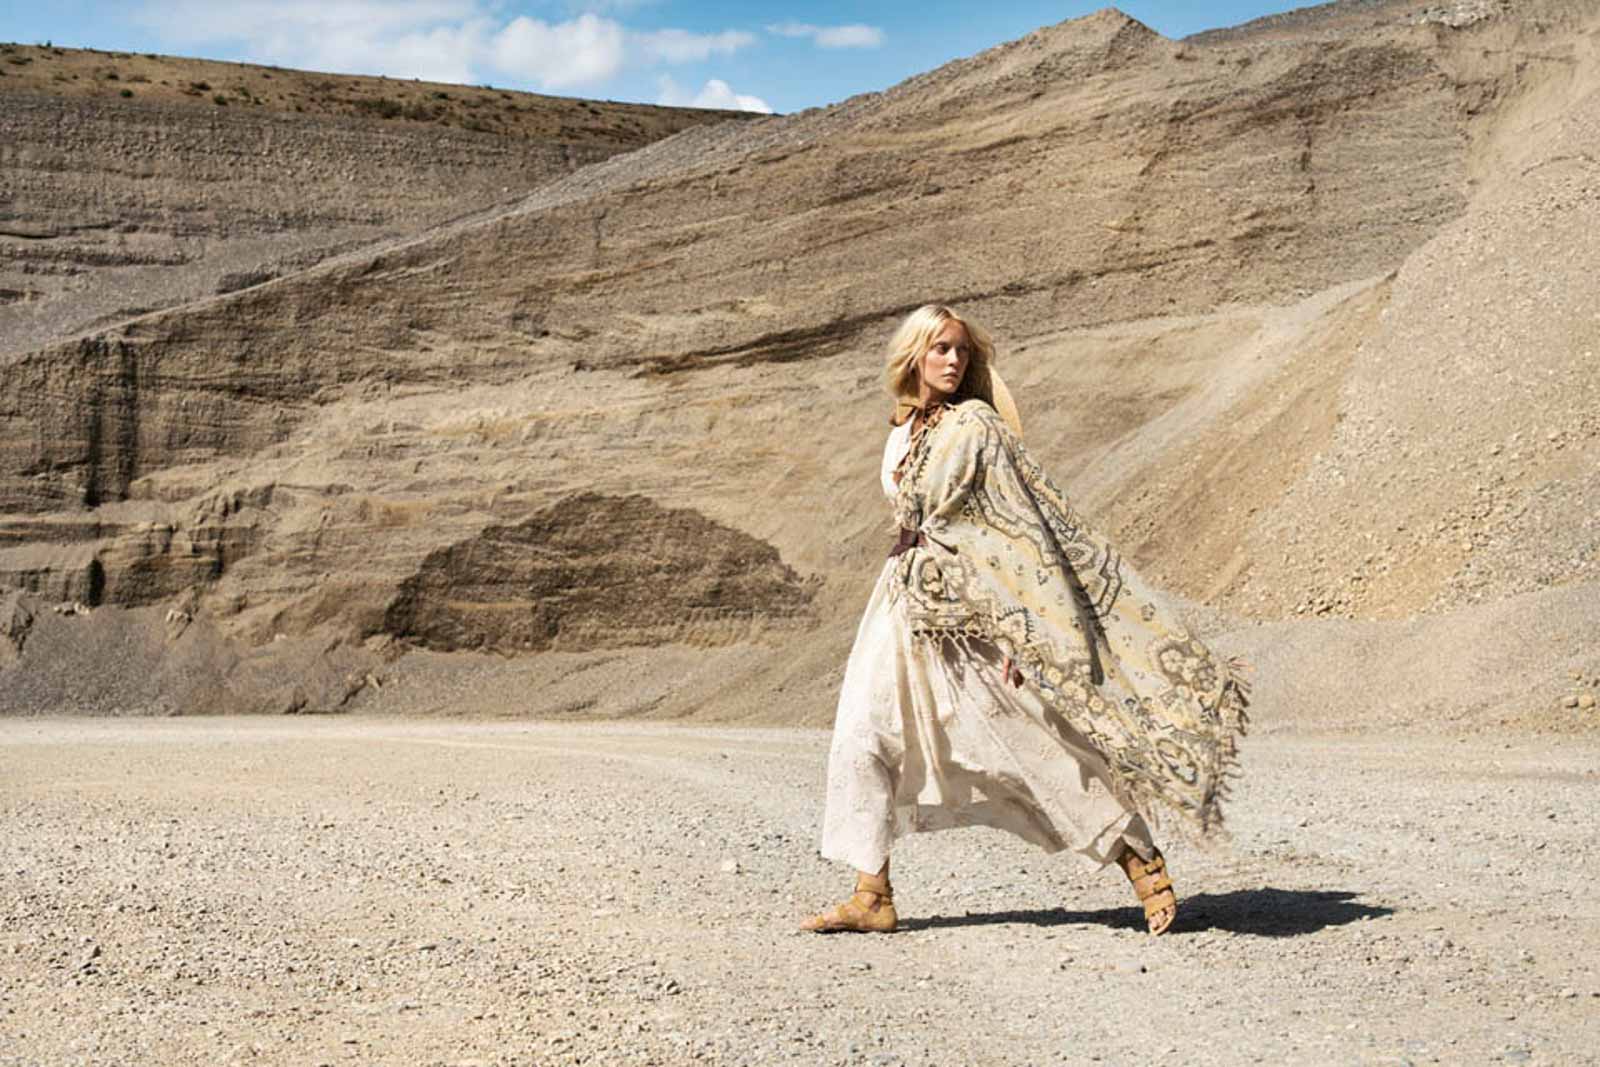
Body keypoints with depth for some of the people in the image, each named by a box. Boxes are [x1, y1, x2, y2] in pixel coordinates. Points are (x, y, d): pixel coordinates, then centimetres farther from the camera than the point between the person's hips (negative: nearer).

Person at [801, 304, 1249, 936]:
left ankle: (1142, 865, 8)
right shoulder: (903, 429, 11)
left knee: (1042, 742, -4)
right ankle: (873, 897, 7)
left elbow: (1017, 525, -15)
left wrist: (1018, 625, -21)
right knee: (864, 737, 1)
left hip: (975, 610, -7)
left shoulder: (973, 425, -11)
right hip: (911, 604, 8)